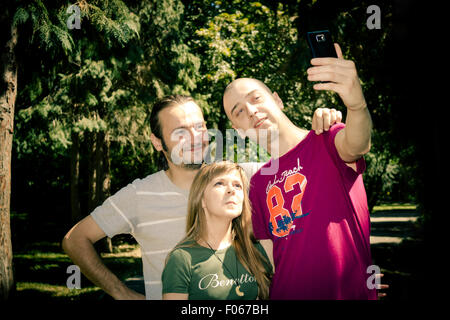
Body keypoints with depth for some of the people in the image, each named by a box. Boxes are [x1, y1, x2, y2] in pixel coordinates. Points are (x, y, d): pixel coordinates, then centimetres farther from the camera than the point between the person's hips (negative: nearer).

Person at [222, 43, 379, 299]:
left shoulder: (327, 142, -8)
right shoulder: (258, 183, 7)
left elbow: (356, 144, -32)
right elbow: (269, 254, 10)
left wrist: (357, 104, -51)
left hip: (351, 292, -4)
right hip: (284, 293, 5)